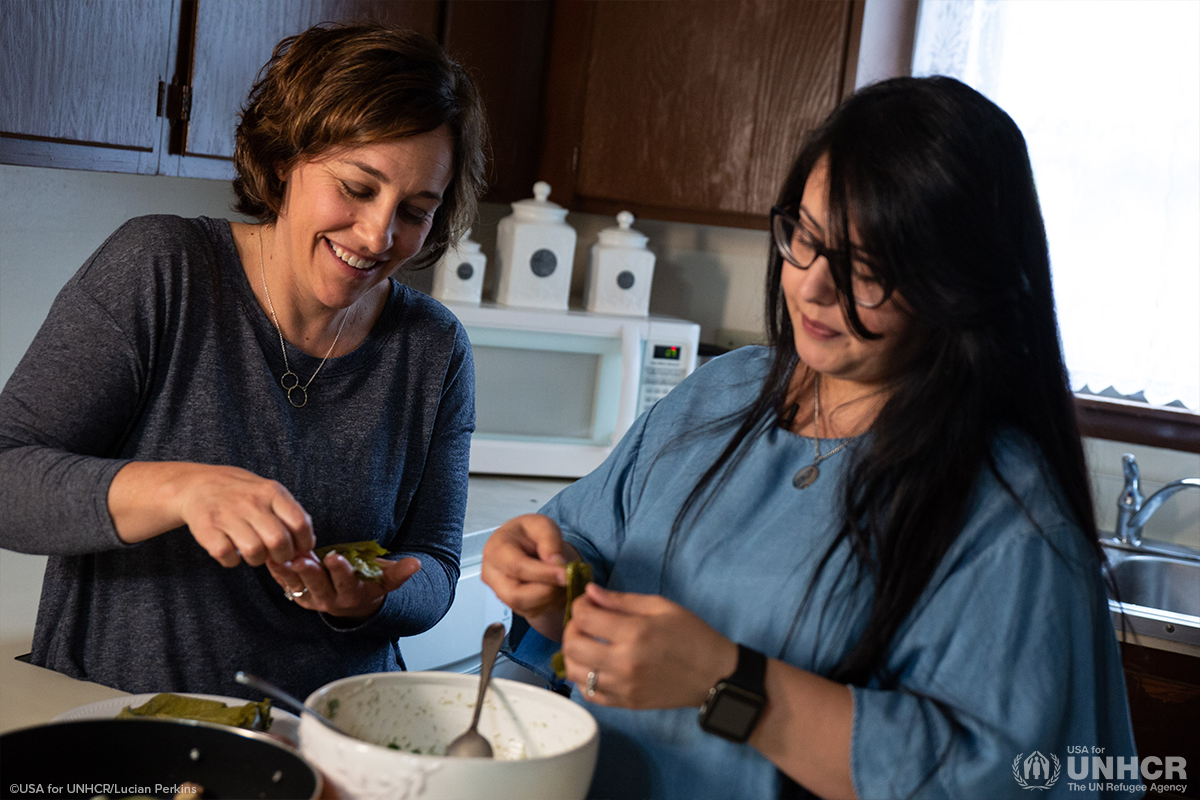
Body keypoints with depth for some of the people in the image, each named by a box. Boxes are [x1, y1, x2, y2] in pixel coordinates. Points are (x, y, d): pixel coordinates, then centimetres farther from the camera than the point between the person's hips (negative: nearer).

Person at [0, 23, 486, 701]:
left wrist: (371, 597, -16)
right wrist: (181, 488, -30)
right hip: (105, 716, -3)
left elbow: (432, 569, 7)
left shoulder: (436, 353, 1)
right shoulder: (157, 271, -7)